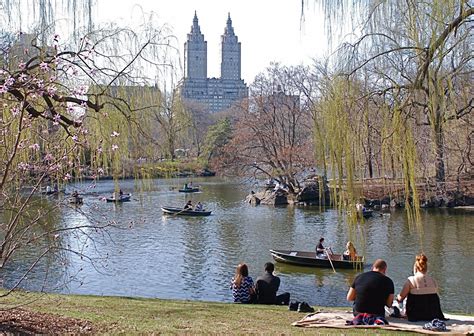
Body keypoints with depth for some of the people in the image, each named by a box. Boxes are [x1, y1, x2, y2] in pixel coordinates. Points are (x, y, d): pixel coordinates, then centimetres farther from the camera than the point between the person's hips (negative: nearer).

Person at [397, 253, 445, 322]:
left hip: (415, 317, -4)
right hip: (432, 316, 4)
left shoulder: (411, 280, -9)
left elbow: (400, 298, -5)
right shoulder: (433, 281, 2)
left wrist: (398, 297, 19)